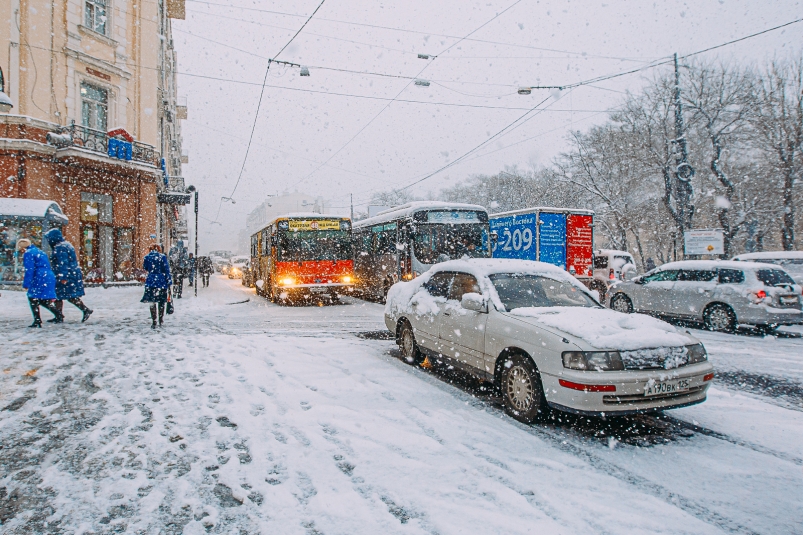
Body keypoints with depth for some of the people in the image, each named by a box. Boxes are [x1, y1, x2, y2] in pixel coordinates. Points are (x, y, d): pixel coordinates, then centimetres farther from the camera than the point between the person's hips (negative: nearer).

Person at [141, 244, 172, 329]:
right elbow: (167, 270, -5)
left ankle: (154, 323, 2)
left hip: (151, 281, 1)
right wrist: (169, 283, -2)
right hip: (162, 281, -1)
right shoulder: (162, 257, -4)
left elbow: (145, 268, 15)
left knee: (152, 302, 5)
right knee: (161, 302, 10)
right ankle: (161, 322, 15)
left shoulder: (147, 257, 2)